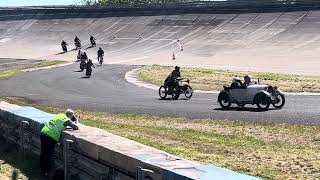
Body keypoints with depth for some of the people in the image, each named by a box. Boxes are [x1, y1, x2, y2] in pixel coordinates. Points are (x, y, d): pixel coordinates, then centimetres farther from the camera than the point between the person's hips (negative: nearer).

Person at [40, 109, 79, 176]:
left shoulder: (58, 115, 17)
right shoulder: (67, 120, -3)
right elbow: (76, 127, -5)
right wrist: (76, 122, 16)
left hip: (43, 133, 7)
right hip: (51, 137, -7)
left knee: (43, 153, 18)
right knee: (48, 155, 6)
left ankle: (42, 170, 31)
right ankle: (46, 172, 16)